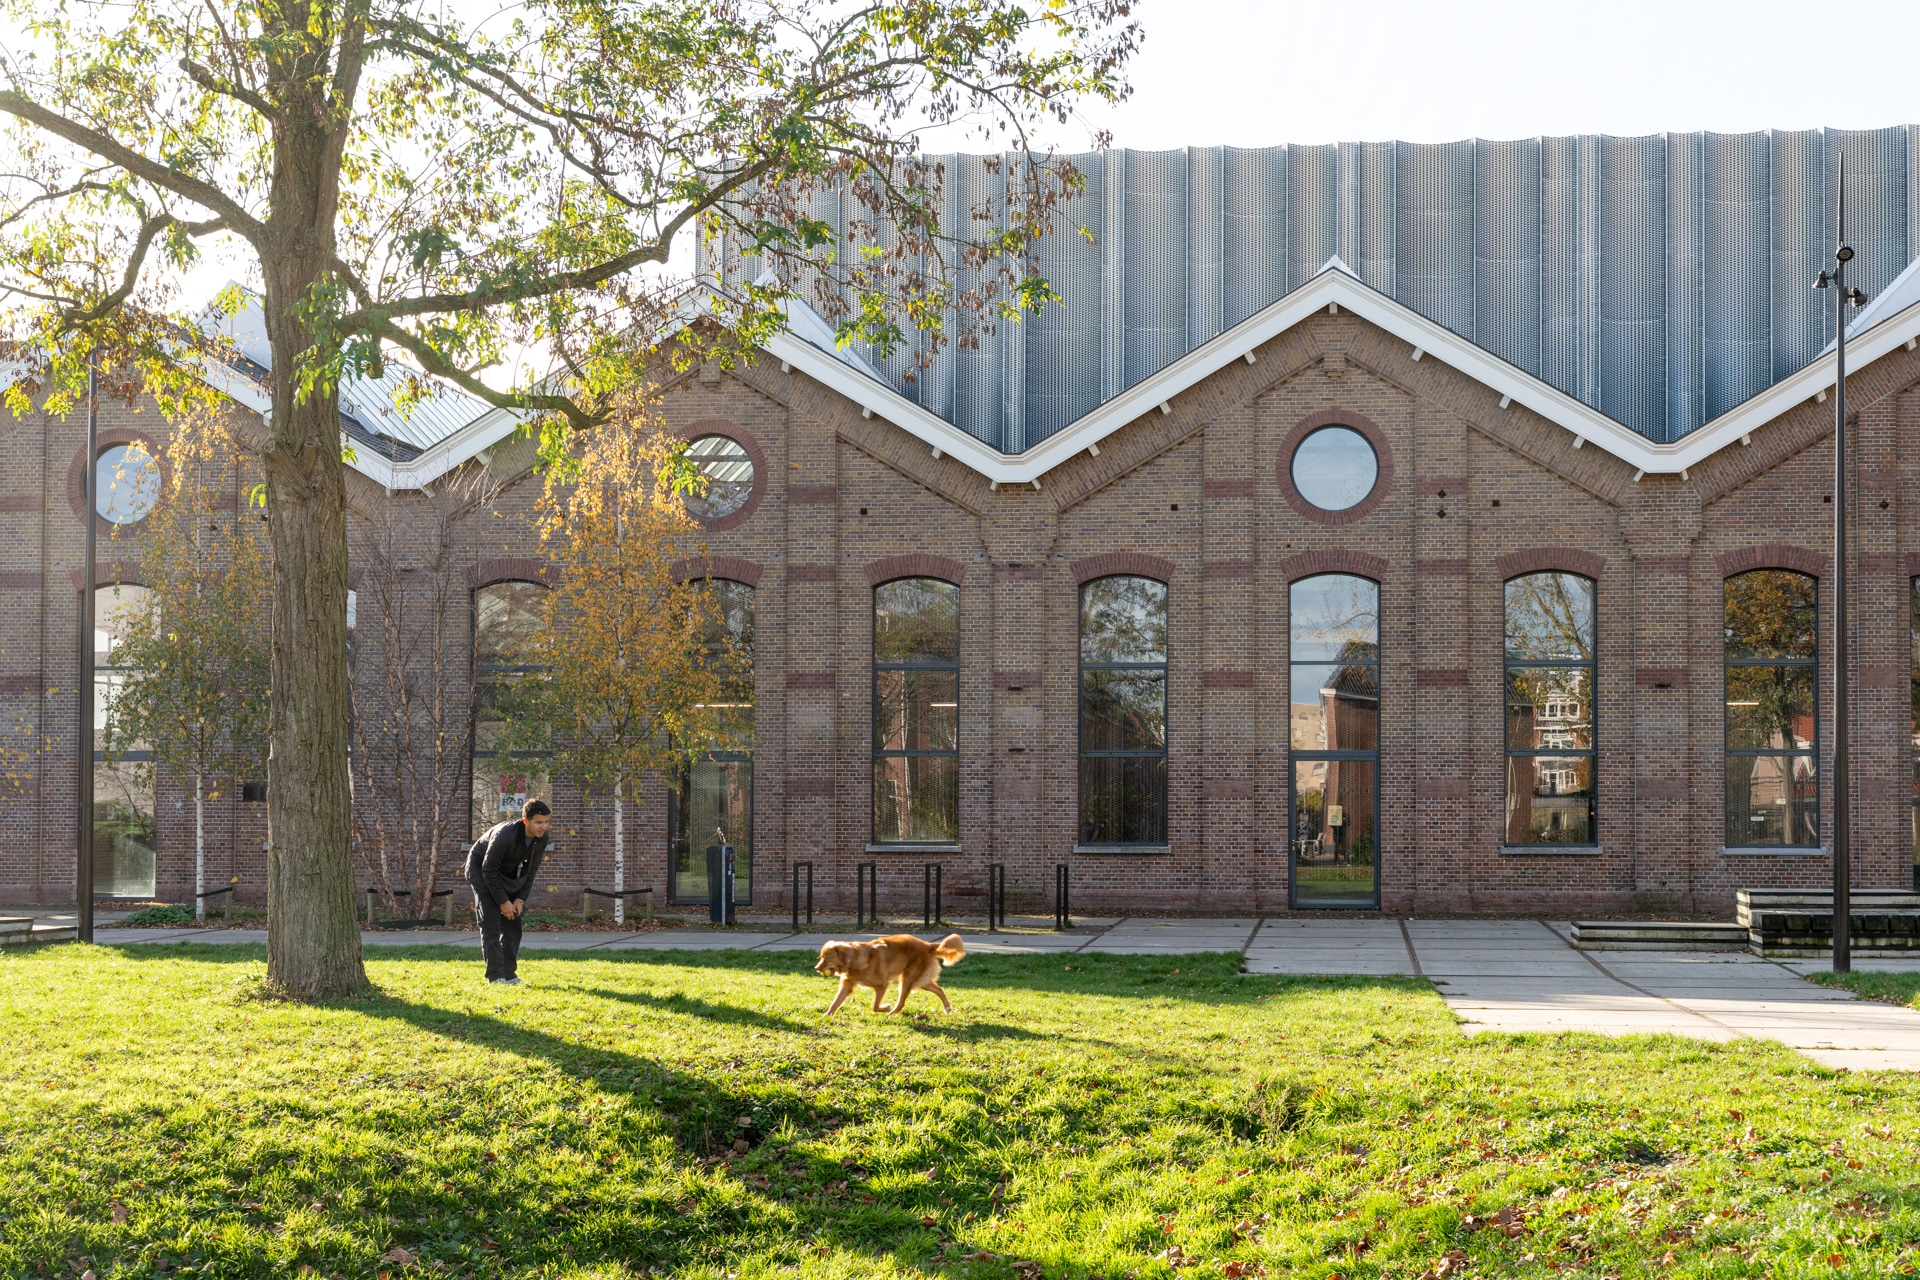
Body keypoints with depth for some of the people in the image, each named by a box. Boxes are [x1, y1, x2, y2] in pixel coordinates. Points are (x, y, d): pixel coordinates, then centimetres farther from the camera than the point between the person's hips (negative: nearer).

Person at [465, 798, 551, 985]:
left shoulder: (541, 838, -16)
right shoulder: (505, 835, -36)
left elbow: (531, 870, -4)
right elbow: (488, 870, -28)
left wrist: (520, 899, -10)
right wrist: (503, 901, -25)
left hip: (508, 874, 7)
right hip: (481, 870, -7)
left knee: (513, 923, 0)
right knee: (491, 924, -15)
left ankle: (509, 973, 7)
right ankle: (495, 976, -15)